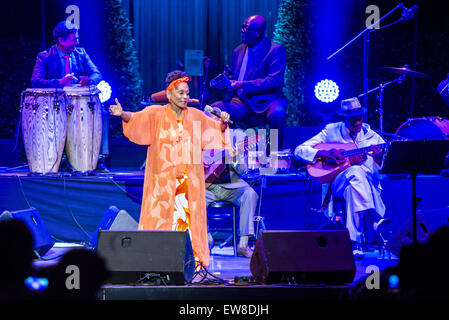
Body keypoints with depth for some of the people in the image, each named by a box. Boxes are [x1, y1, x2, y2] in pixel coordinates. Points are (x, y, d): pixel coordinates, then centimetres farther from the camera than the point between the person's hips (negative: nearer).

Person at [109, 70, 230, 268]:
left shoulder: (195, 115, 10)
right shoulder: (156, 114, 0)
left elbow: (216, 130, 17)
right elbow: (136, 118, -14)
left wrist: (223, 122, -5)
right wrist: (122, 114, -34)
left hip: (189, 179, 3)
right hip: (163, 177, -3)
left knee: (189, 217, 0)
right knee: (162, 217, -6)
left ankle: (193, 260, 2)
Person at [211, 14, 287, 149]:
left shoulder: (276, 50, -3)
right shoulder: (238, 51, 17)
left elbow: (275, 81, -14)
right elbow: (232, 77, 26)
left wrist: (242, 85, -21)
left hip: (266, 101, -5)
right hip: (242, 103, 5)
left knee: (276, 113, -39)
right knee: (215, 108, -20)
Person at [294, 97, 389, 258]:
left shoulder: (371, 136, 10)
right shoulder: (331, 132, 7)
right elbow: (299, 150, 3)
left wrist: (379, 157, -20)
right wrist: (323, 153, -15)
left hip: (368, 183, 2)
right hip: (337, 183, -2)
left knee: (352, 189, -37)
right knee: (356, 171, -36)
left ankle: (355, 243, -41)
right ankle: (375, 218, -47)